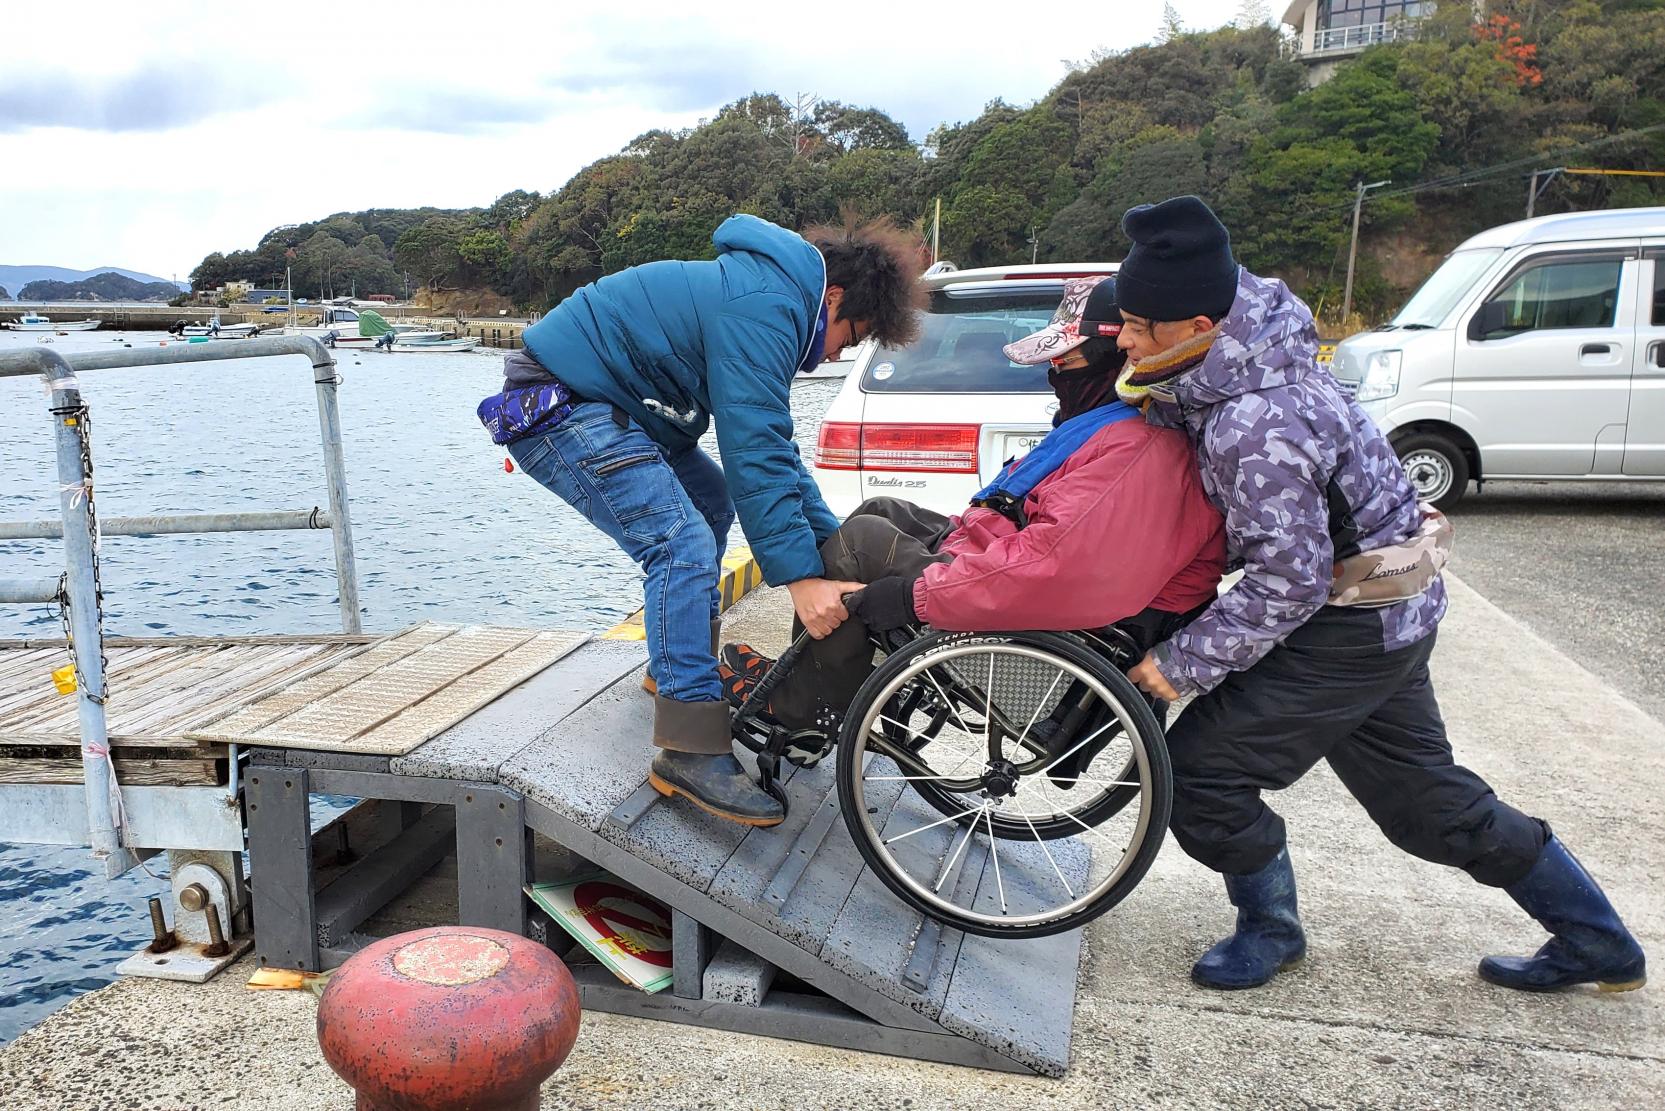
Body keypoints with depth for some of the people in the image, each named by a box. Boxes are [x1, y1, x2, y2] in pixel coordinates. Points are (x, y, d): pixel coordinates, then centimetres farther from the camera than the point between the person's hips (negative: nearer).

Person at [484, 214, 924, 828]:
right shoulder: (765, 308, -18)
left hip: (595, 404, 11)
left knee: (712, 501, 19)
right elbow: (754, 451, -26)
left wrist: (833, 541, 15)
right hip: (557, 405, -11)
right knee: (683, 543, -20)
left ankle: (681, 664, 27)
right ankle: (691, 754, -19)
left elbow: (774, 444, 19)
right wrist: (799, 573, -27)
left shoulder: (768, 294, 15)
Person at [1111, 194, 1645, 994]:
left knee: (1198, 767, -4)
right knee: (1423, 793, 21)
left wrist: (1186, 661, -20)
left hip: (1353, 628, -10)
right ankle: (1595, 941, 37)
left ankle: (1270, 929, 21)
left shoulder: (1258, 426, -31)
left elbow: (1290, 580, -27)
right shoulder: (1238, 351, -3)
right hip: (1391, 608, 10)